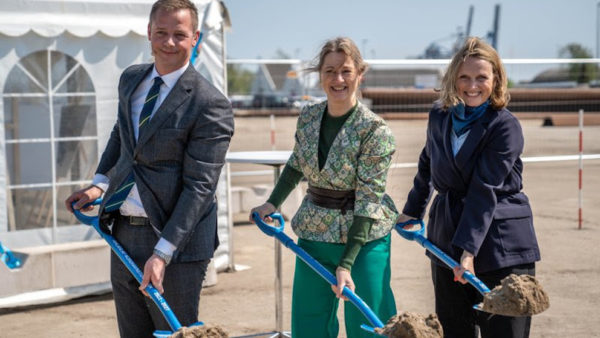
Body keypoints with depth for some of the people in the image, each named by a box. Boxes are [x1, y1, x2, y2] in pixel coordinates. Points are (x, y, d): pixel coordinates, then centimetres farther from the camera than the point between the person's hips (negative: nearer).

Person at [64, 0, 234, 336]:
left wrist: (162, 253, -23)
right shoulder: (131, 79, 8)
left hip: (174, 244, -7)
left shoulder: (211, 105, -15)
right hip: (123, 234, 7)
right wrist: (100, 183, 10)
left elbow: (199, 186, -18)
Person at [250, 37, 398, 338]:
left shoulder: (375, 129, -16)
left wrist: (346, 264, -20)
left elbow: (368, 201, -18)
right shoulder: (307, 118, 0)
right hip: (314, 235, 5)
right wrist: (272, 203, 11)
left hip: (363, 237, -5)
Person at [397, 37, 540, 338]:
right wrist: (412, 210, 31)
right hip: (446, 238, 5)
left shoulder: (506, 126, -12)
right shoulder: (439, 116, 6)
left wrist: (469, 249, -23)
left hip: (500, 247, -5)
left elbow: (485, 190, -18)